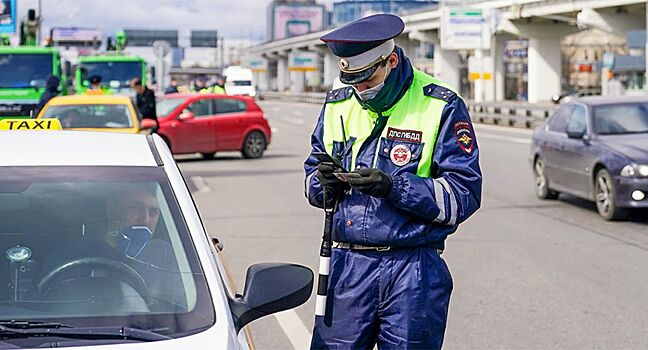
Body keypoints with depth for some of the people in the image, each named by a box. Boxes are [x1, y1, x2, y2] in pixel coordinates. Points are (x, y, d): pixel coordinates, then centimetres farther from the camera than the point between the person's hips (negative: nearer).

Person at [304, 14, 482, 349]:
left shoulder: (441, 106, -5)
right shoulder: (338, 105, 10)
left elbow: (464, 194, -9)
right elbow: (312, 177, 19)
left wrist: (395, 187, -21)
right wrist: (324, 184, -6)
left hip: (413, 271, -4)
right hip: (346, 265, 4)